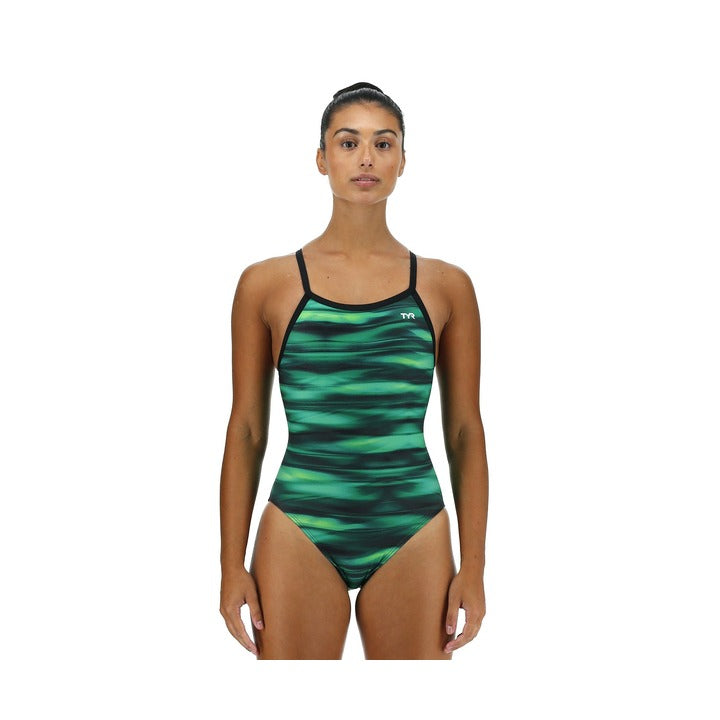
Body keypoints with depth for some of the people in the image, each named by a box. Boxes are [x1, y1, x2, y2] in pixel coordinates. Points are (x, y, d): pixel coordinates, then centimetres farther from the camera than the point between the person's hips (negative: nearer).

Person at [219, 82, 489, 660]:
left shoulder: (445, 286, 5)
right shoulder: (267, 283, 3)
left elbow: (465, 433, 7)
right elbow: (246, 432, 5)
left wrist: (473, 566, 3)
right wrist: (232, 565, 2)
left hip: (411, 533, 1)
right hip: (300, 532, -1)